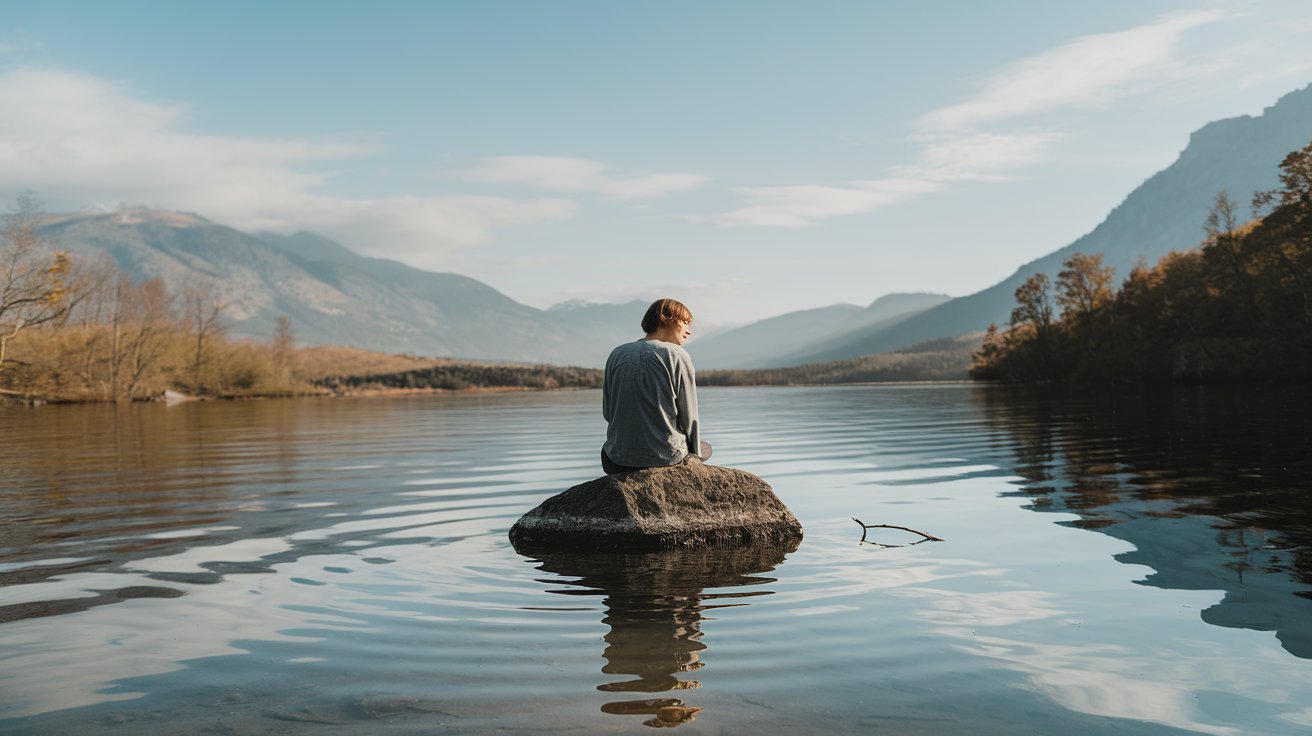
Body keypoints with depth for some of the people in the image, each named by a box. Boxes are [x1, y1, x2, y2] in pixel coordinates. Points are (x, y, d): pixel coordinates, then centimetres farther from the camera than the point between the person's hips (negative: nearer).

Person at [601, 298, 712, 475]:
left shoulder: (617, 354, 5)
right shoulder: (678, 355, -7)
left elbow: (607, 412, 6)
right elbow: (689, 416, -5)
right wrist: (695, 454, 11)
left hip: (621, 460, 3)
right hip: (665, 456, -3)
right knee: (706, 448, 31)